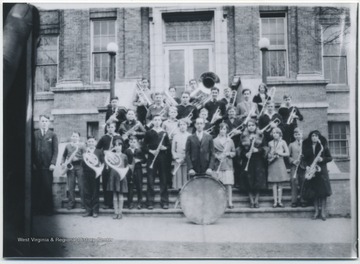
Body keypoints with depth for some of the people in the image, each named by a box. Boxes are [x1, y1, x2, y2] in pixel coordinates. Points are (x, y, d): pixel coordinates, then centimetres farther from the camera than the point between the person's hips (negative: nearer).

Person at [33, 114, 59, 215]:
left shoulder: (53, 135, 6)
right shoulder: (34, 134, 9)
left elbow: (55, 151, 2)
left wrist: (53, 163, -7)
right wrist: (33, 163, -1)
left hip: (47, 166, -1)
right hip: (36, 166, 1)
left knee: (48, 188, -2)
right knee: (38, 188, 1)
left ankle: (48, 209, 5)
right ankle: (38, 208, 9)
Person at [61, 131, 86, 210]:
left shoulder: (81, 146, 5)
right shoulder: (68, 146, 12)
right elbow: (64, 155, 19)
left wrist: (78, 158, -15)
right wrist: (62, 163, 5)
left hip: (79, 166, -2)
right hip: (70, 166, 2)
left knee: (81, 185, -4)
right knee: (71, 186, 1)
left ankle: (84, 203, 4)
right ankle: (71, 203, 9)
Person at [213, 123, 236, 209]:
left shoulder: (230, 141, 12)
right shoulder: (215, 141, 7)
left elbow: (234, 153, 12)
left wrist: (228, 153, -7)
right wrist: (217, 156, -12)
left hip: (228, 165, 1)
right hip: (217, 165, -1)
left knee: (228, 184, -5)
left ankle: (230, 202, -2)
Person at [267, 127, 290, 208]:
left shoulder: (282, 142, 6)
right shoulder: (270, 143, 11)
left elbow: (287, 153, 2)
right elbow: (267, 154, 15)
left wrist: (280, 153, -12)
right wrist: (270, 156, -5)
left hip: (280, 163, -1)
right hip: (272, 164, 1)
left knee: (280, 184, -2)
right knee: (274, 184, -2)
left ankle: (279, 201, 1)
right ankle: (275, 201, -1)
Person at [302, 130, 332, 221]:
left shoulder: (323, 146, 4)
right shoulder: (307, 146, 9)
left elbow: (330, 158, 6)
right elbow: (305, 158, 10)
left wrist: (322, 159, -12)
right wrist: (307, 166, -6)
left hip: (321, 170, -1)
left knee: (323, 191, -6)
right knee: (314, 192, 1)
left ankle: (323, 212, -1)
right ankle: (316, 211, 8)